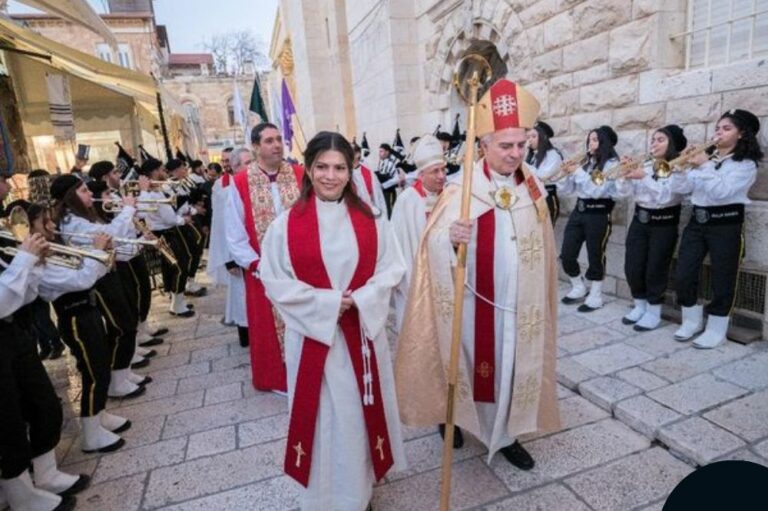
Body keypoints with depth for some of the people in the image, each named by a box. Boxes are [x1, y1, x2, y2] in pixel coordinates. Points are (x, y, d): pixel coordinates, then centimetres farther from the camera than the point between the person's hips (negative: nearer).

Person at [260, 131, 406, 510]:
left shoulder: (369, 220, 0)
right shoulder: (287, 224, -7)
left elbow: (392, 268, 1)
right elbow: (274, 281, -7)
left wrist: (358, 300, -15)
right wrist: (327, 303, -16)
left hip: (363, 332, 2)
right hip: (313, 335, -2)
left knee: (361, 412, 16)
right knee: (321, 415, 12)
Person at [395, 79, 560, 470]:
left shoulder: (533, 189, 2)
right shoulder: (461, 188, -14)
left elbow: (541, 249, 12)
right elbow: (434, 244, -18)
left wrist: (539, 299, 16)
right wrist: (449, 237, -40)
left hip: (517, 303, 4)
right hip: (473, 300, -4)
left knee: (512, 365, 14)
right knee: (469, 360, 12)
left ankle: (505, 434, 33)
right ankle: (454, 418, 38)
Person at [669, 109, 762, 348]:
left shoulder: (746, 164, -4)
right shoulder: (706, 157, 11)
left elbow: (721, 191, -20)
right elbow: (679, 189, 3)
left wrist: (704, 167, -20)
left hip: (726, 226, -5)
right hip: (697, 222, 5)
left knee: (722, 280, 3)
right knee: (683, 276, 3)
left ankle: (716, 330, 15)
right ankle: (692, 321, 22)